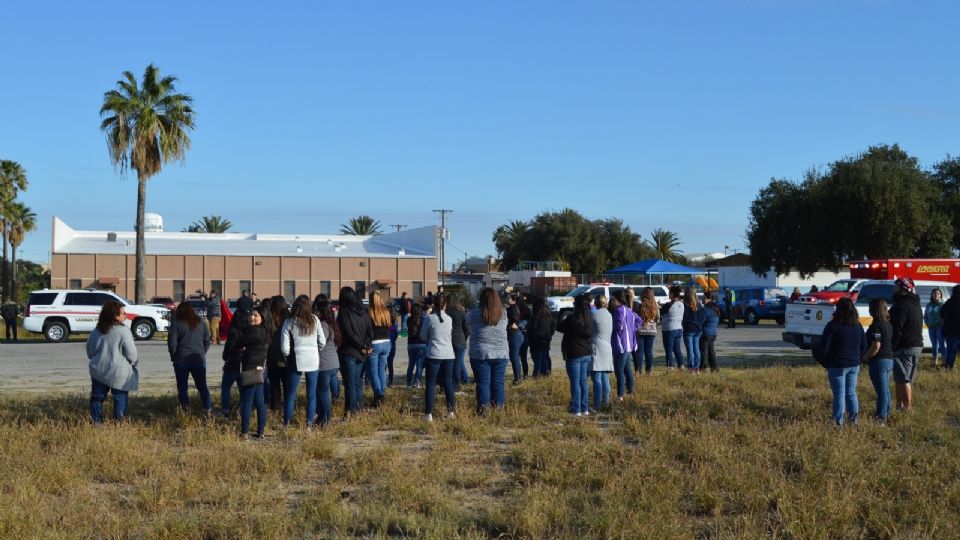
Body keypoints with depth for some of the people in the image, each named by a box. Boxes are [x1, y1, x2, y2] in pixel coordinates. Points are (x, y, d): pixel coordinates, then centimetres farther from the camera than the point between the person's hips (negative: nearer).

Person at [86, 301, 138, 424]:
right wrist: (133, 363, 4)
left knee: (97, 397, 13)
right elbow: (131, 352, -16)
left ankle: (96, 421, 14)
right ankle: (119, 421, 10)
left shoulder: (97, 331, 3)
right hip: (119, 372, -5)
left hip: (99, 371, 5)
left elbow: (89, 349, 13)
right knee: (120, 398, 7)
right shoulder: (123, 331, -15)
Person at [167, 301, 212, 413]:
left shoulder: (176, 324, -5)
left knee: (182, 386, 7)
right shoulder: (201, 324, 8)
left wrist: (174, 356, 5)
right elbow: (207, 341, 10)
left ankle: (184, 408, 4)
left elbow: (172, 343, -8)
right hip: (199, 359, 3)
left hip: (181, 359, -3)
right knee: (202, 385, 11)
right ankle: (208, 408, 5)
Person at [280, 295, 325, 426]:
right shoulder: (314, 320, -2)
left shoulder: (289, 322, -6)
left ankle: (287, 423, 10)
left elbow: (285, 348, -7)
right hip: (313, 361, 1)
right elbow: (322, 342, 2)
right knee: (312, 395, 10)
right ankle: (309, 423, 10)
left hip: (296, 361, -1)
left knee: (290, 395, 9)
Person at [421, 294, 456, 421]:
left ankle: (428, 414, -2)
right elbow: (451, 336, 11)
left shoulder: (430, 318, -8)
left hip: (433, 355, -3)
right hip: (448, 355, 3)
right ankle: (451, 411, 15)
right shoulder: (449, 319, 1)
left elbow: (423, 336, 3)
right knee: (448, 383, 12)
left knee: (431, 384, 1)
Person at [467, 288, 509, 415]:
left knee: (483, 382, 2)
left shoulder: (474, 313, -7)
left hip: (480, 354, -2)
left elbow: (467, 322, 10)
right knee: (498, 382, 8)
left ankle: (482, 408, -1)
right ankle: (498, 407, 11)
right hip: (501, 353, 2)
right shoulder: (503, 313, 1)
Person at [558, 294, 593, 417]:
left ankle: (576, 410, 2)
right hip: (587, 353, 6)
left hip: (574, 354, -6)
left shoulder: (573, 318, -18)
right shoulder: (589, 318, 2)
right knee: (583, 381, 15)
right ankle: (585, 409, 19)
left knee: (575, 383, 0)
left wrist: (564, 320, 12)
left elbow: (559, 327, -4)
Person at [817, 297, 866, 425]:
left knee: (839, 394, 0)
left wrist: (826, 363, 0)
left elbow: (823, 347, -14)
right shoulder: (858, 326, 5)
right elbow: (864, 346, 14)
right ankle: (853, 417, 14)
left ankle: (838, 421, 4)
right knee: (851, 392, 15)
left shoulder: (833, 326, -14)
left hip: (837, 366, -5)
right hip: (854, 365, 5)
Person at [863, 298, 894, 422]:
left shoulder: (876, 325, -19)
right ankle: (886, 414, 28)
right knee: (885, 389, 18)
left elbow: (875, 347, -23)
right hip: (889, 360, 9)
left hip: (879, 361, -9)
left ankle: (881, 416, 1)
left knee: (881, 390, -4)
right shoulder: (888, 324, 8)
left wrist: (864, 357, -10)